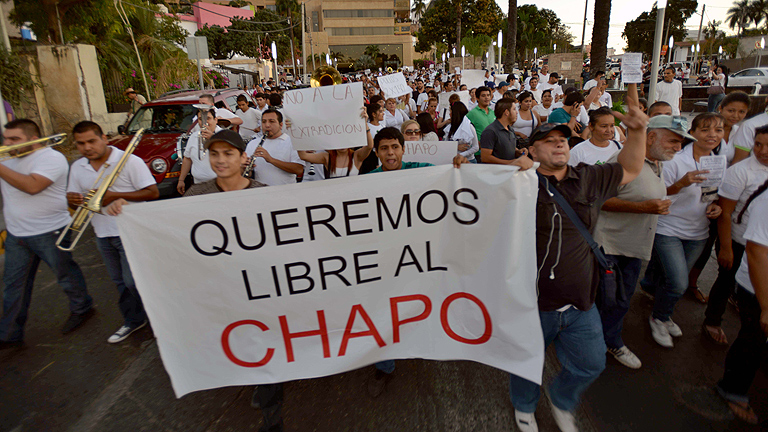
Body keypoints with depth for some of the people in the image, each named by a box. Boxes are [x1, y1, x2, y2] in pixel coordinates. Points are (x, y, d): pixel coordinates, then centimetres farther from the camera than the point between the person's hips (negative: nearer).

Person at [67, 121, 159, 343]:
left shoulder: (129, 161, -12)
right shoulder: (77, 167, 8)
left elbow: (153, 192, -16)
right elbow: (75, 200, 15)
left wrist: (115, 195, -22)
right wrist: (72, 200, -10)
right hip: (102, 234, 7)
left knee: (134, 282, -4)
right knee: (121, 282, 17)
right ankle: (133, 320, 33)